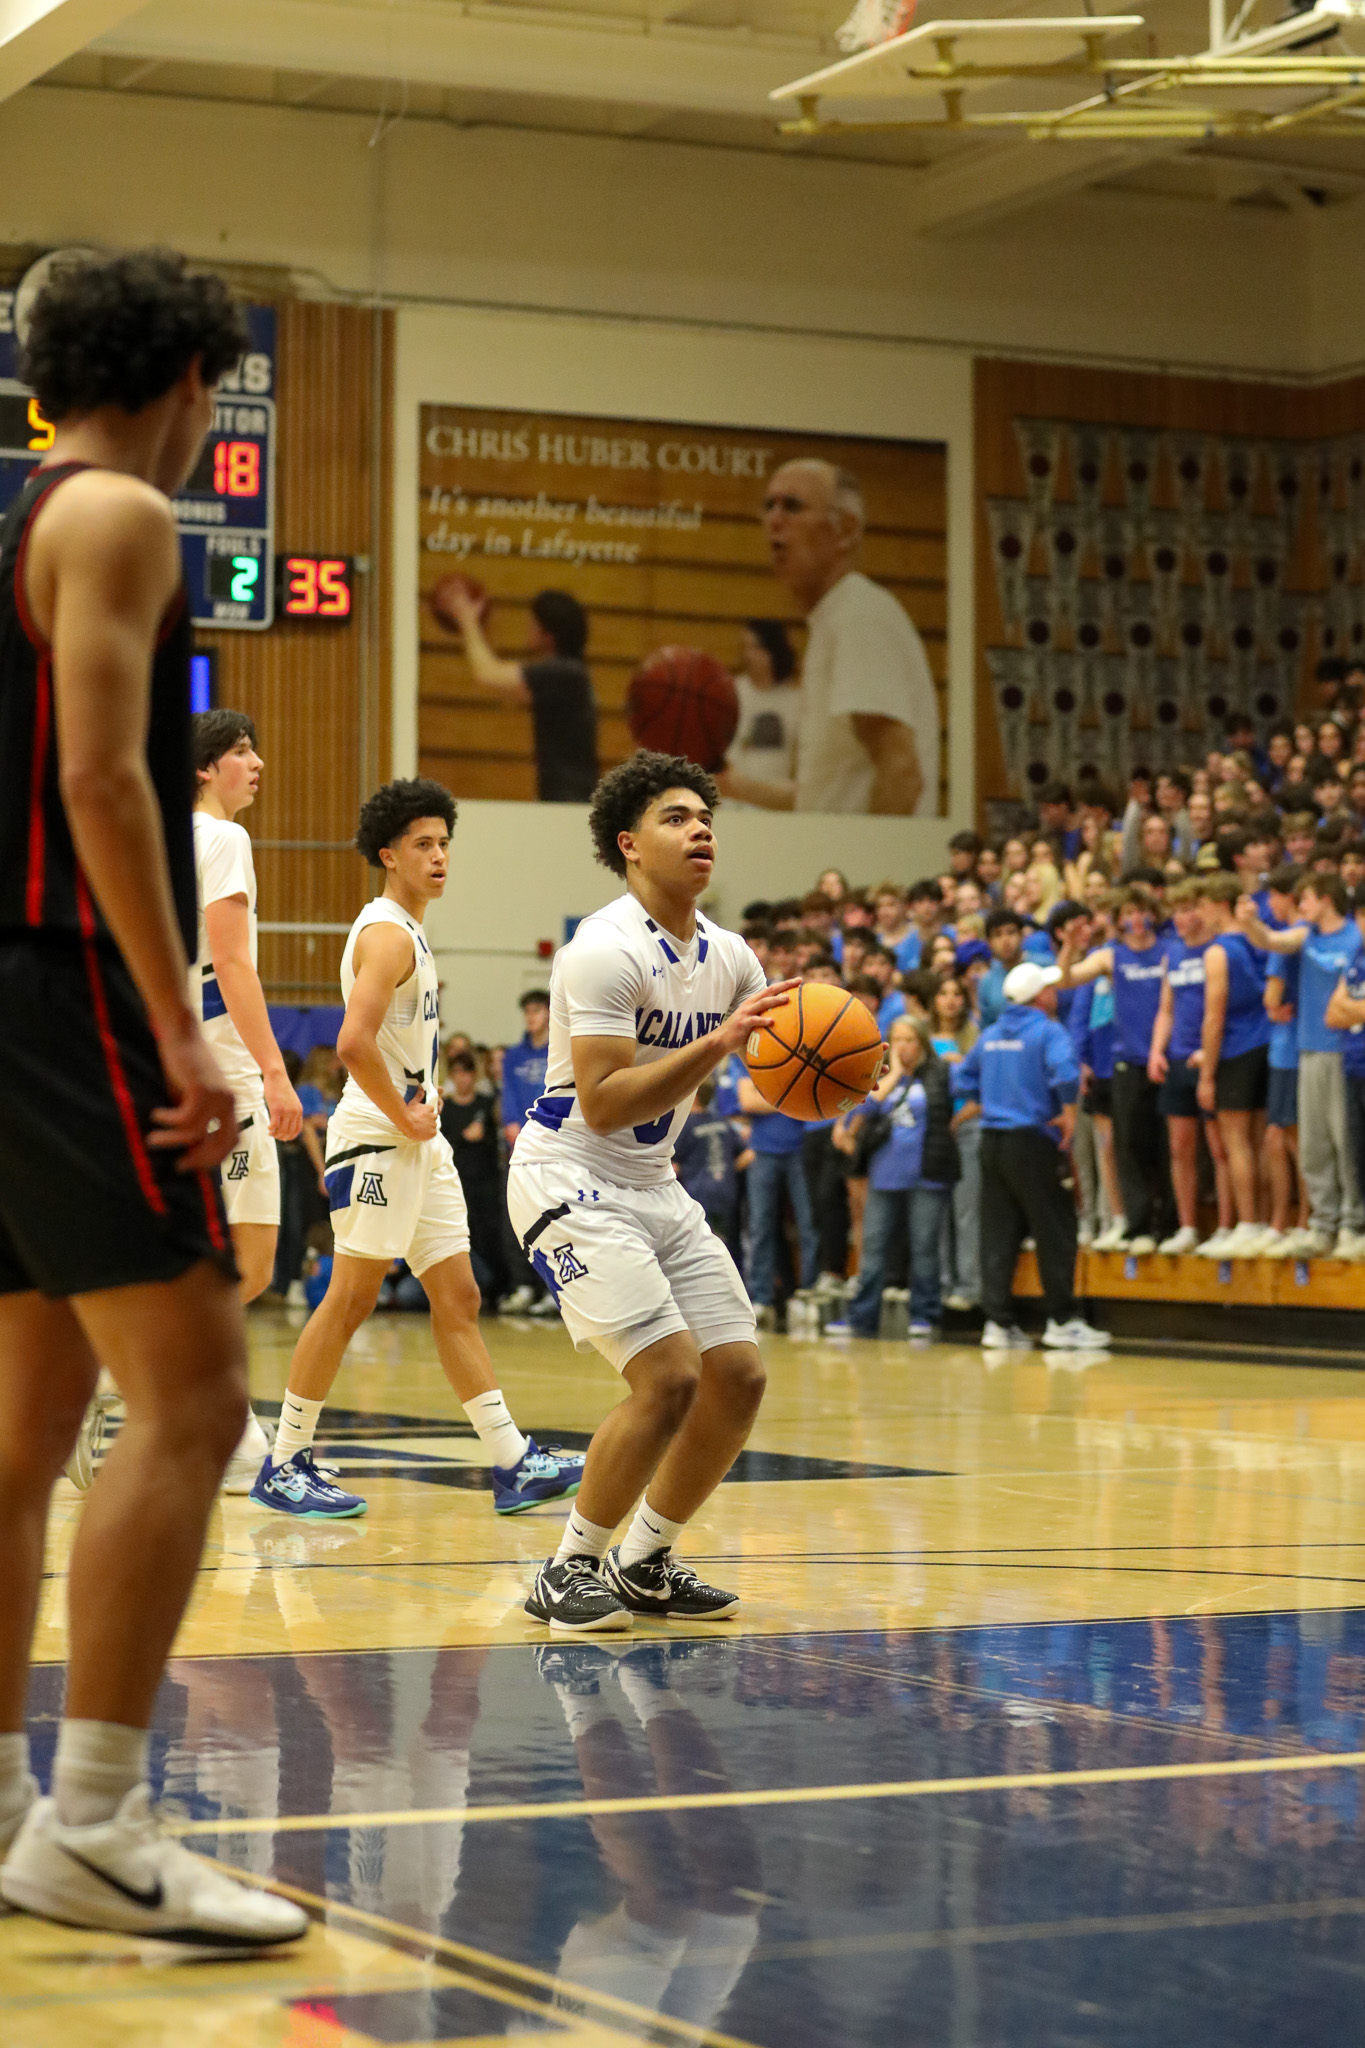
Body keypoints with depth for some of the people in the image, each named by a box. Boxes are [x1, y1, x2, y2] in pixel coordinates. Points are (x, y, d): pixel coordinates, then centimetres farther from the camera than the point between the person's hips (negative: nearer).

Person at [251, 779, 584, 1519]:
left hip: (418, 1140, 10)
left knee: (458, 1299, 7)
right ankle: (283, 1466, 1)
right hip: (378, 1139, -10)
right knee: (350, 1299, -7)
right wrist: (404, 1118, -17)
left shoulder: (409, 933, 18)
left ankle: (514, 1465, 7)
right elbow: (354, 1042, -26)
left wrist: (424, 1108, 14)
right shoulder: (386, 934, -13)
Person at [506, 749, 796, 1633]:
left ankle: (644, 1562, 18)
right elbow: (604, 1104, -26)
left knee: (740, 1375, 2)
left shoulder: (728, 957, 6)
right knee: (669, 1376, -19)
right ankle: (568, 1570, -3)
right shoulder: (605, 951, -19)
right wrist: (720, 1042, -33)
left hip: (655, 1185, 8)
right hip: (572, 1180, -8)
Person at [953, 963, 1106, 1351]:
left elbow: (963, 1082, 17)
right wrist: (1068, 1113, -12)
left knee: (998, 1233, 6)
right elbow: (1065, 1072, -26)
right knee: (1056, 1232, 1)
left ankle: (998, 1322, 4)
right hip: (1033, 1143, -7)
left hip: (992, 1141, 7)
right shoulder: (1047, 1031, -9)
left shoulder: (990, 1035, 13)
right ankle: (1063, 1321, 2)